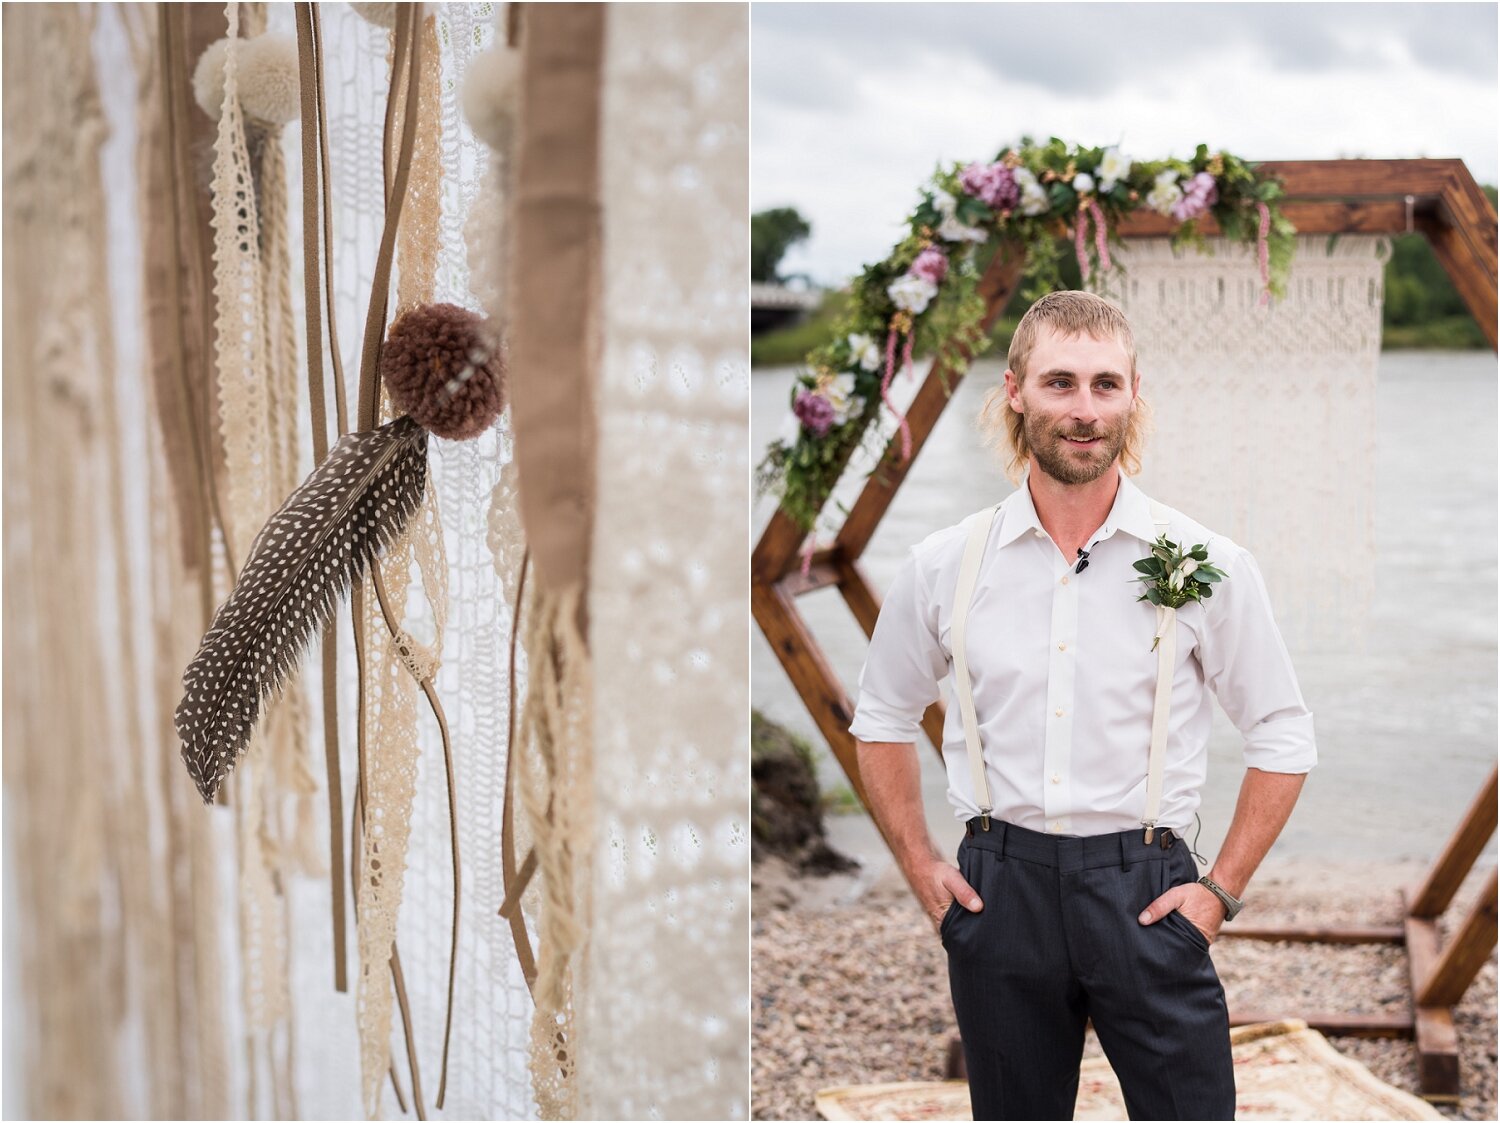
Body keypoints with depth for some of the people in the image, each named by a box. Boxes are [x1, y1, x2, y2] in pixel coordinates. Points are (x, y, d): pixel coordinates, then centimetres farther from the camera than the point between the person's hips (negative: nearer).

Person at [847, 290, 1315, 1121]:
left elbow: (1283, 738, 4)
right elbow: (882, 721, 14)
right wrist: (921, 869, 7)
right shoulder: (943, 566, 0)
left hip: (1143, 889, -1)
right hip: (997, 888, 2)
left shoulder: (1206, 563, -4)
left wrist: (1222, 889, -2)